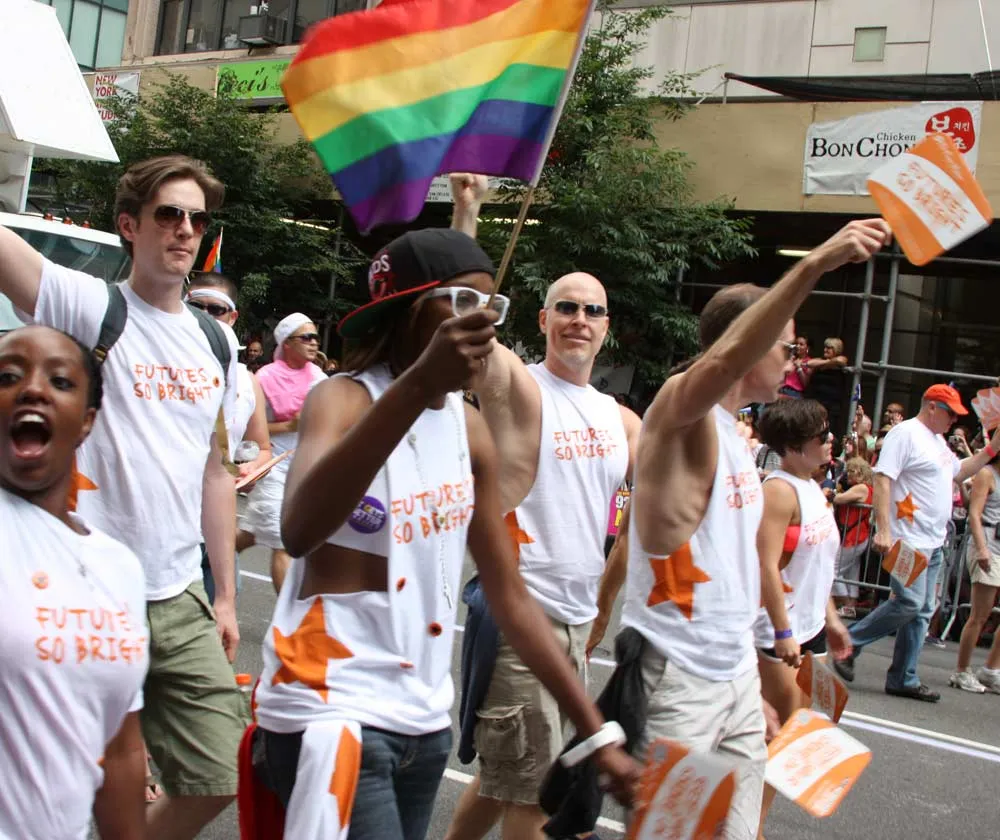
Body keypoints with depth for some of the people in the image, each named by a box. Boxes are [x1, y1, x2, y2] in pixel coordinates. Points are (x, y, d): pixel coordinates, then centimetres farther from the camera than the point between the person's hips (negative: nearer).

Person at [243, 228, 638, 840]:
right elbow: (299, 531, -34)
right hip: (331, 714, -6)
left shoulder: (471, 428, 5)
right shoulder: (345, 398, -12)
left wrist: (598, 733, 6)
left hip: (426, 717, 6)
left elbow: (511, 598, 9)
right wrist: (419, 383, -42)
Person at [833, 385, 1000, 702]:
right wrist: (883, 530, -26)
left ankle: (903, 679, 14)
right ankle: (848, 643, -1)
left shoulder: (938, 440, 19)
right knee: (909, 602, -16)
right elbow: (882, 479, -19)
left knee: (922, 611, 8)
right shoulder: (906, 433, -11)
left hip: (933, 542, 10)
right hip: (908, 539, -10)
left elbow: (958, 472, 34)